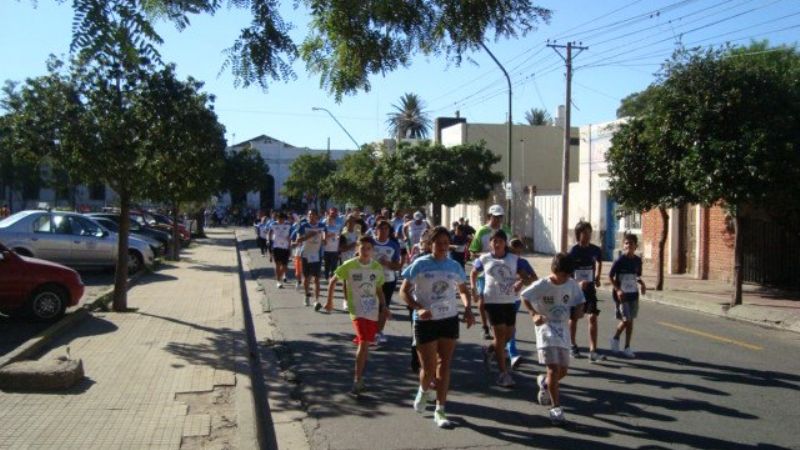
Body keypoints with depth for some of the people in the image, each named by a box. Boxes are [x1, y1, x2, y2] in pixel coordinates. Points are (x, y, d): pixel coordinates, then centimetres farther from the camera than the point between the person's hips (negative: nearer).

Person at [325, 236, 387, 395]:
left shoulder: (377, 267, 4)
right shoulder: (349, 266, -7)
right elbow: (333, 281, 3)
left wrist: (383, 306, 2)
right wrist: (329, 301, 4)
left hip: (373, 310, 4)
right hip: (357, 310, -4)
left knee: (365, 344, 10)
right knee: (364, 343, -17)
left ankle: (358, 378, 25)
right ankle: (358, 380, -8)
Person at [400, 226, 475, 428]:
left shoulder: (454, 266, 4)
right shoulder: (420, 265, -7)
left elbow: (463, 290, 18)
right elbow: (404, 292, -6)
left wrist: (468, 309, 0)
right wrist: (418, 309, -21)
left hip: (449, 320, 3)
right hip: (426, 321, -3)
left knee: (444, 366, 5)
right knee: (429, 368, -1)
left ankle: (440, 411, 15)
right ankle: (423, 391, 34)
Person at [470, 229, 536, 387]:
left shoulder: (514, 259, 2)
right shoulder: (484, 259, 0)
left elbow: (527, 278, 2)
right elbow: (473, 273, 17)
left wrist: (521, 282, -20)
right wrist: (474, 289, 4)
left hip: (509, 302, 3)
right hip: (492, 301, -3)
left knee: (509, 335, 9)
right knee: (500, 335, -4)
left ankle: (489, 349, 40)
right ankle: (503, 373, 2)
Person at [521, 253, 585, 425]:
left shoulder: (572, 285, -3)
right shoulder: (541, 285, -14)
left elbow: (576, 304, 9)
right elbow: (524, 297, -4)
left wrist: (578, 311, -14)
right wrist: (534, 314, -18)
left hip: (563, 329, 5)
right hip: (546, 327, -5)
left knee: (563, 370, 11)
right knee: (553, 368, -13)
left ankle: (544, 382, 43)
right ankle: (555, 407, -4)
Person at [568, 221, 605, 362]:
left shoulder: (595, 250, -3)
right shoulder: (574, 251, -14)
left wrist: (597, 277, 12)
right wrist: (578, 283, -33)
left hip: (590, 288, 2)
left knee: (593, 317, -7)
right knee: (574, 317, 12)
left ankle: (593, 351, -8)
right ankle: (573, 345, 32)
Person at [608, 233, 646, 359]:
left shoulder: (637, 260, 3)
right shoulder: (620, 260, -12)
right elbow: (610, 276, -8)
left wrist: (642, 284, -1)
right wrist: (617, 289, -17)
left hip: (633, 294, 5)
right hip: (621, 294, -5)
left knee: (630, 320, 7)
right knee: (626, 320, -8)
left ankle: (627, 347, 16)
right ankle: (615, 338, 20)